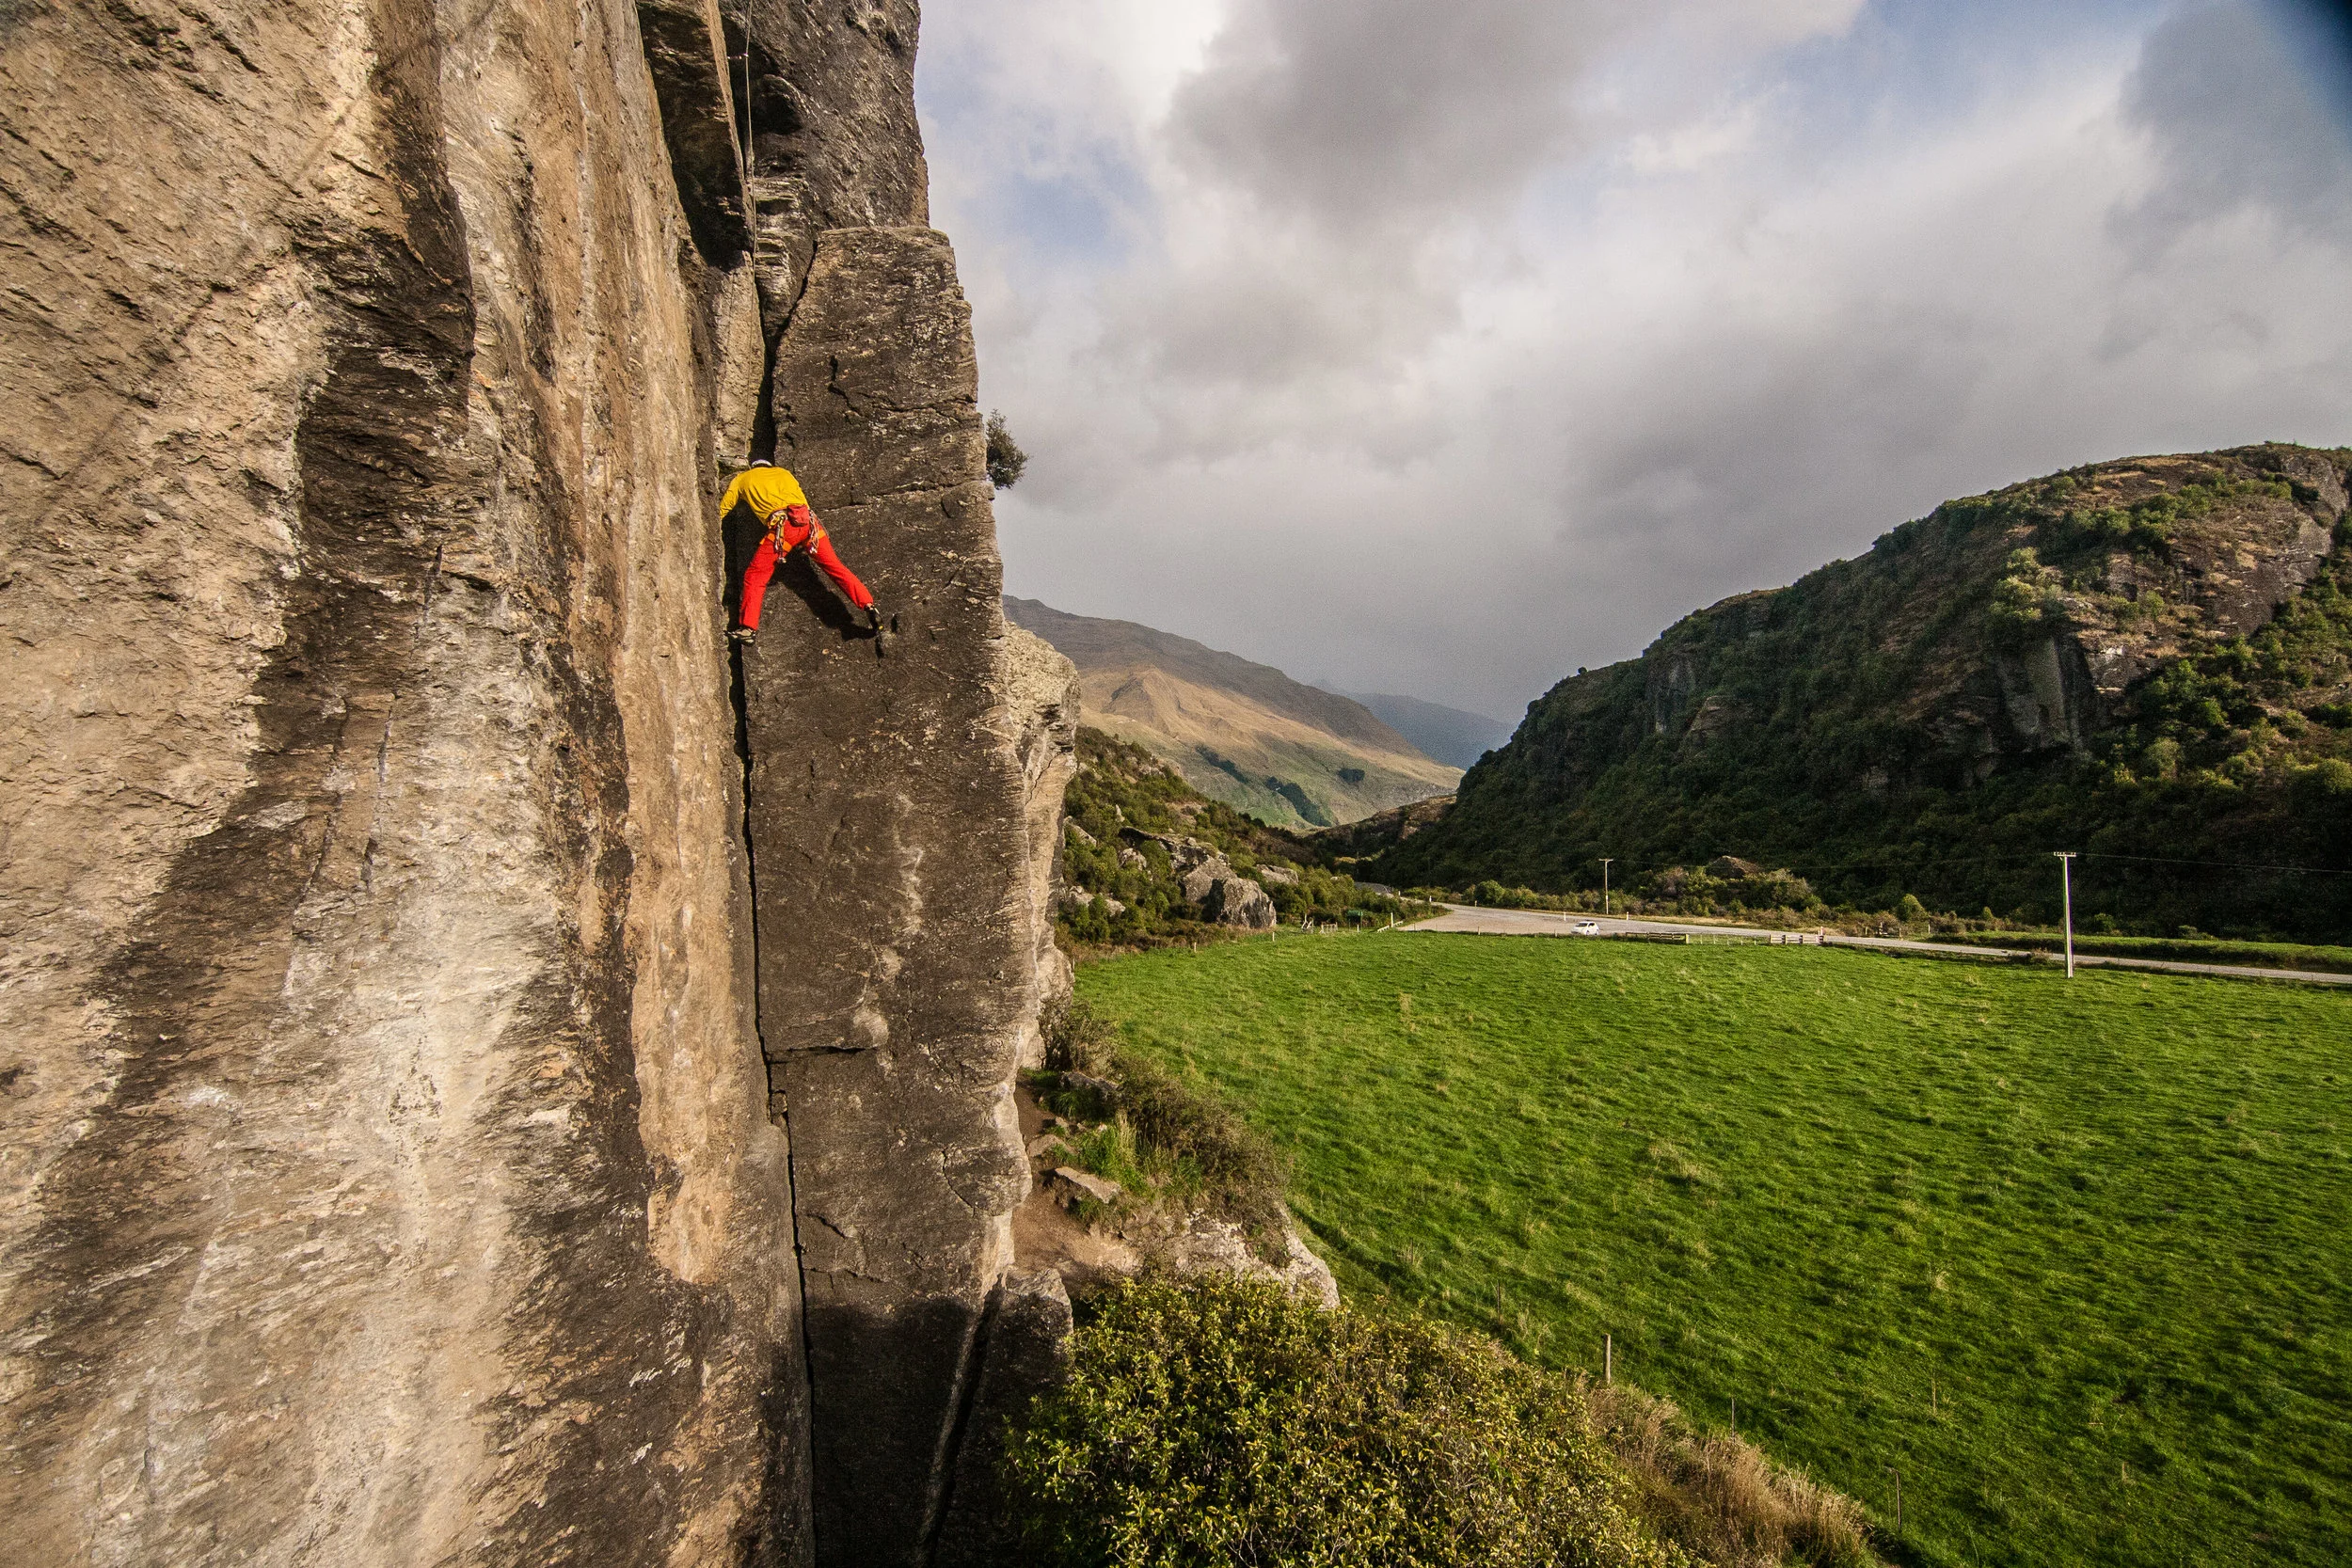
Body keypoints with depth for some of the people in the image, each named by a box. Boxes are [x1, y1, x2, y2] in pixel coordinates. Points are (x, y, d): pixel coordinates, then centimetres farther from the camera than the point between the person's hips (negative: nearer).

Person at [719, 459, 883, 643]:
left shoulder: (742, 479, 25)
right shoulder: (783, 472, 32)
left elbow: (721, 510, 29)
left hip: (782, 525, -3)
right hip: (807, 520, 3)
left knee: (754, 576, 4)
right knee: (835, 567, 7)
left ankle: (749, 628, -3)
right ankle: (869, 606, -5)